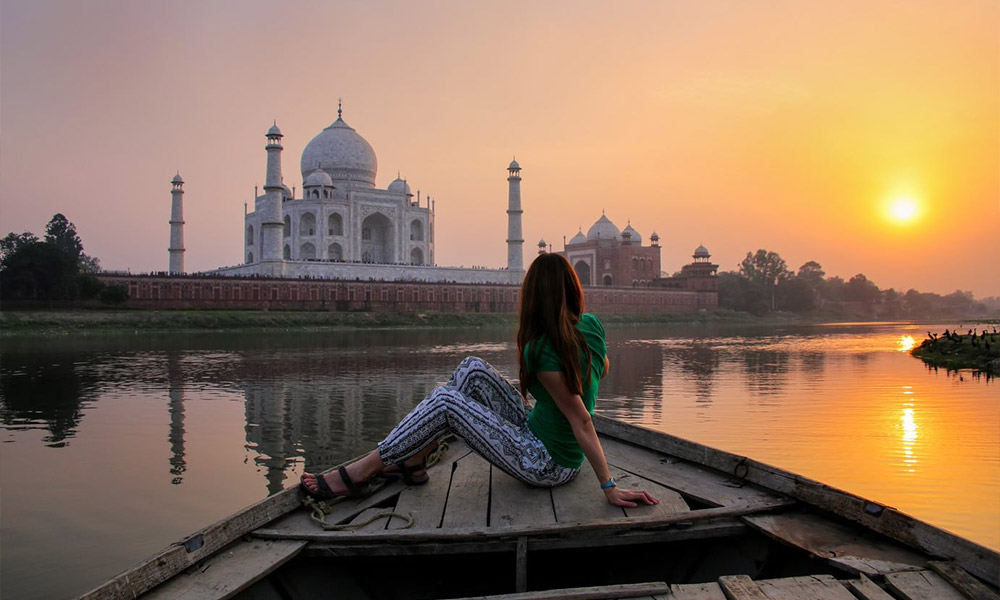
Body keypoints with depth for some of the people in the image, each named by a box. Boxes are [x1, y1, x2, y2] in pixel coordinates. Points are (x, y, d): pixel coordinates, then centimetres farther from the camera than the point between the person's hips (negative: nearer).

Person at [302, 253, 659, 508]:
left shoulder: (546, 351, -26)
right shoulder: (590, 325, -3)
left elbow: (582, 422, -24)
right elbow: (602, 371, 17)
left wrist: (610, 488, -21)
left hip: (546, 464, -8)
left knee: (444, 400, -15)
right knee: (472, 370, 3)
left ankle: (358, 473, -4)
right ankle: (413, 461, 10)